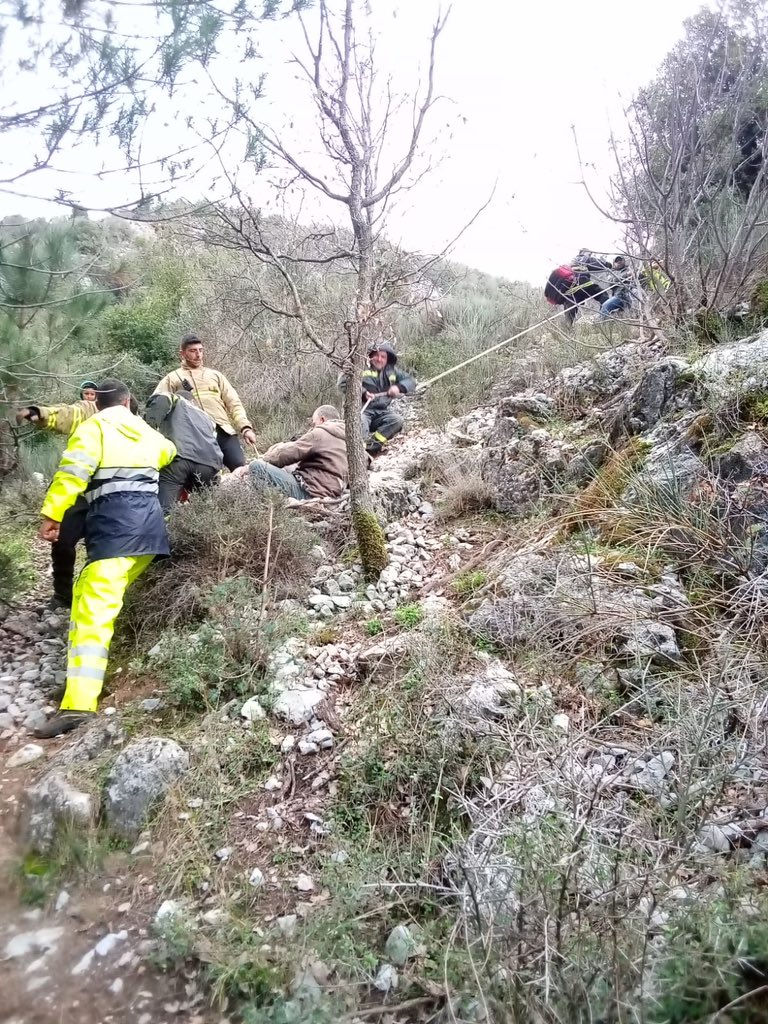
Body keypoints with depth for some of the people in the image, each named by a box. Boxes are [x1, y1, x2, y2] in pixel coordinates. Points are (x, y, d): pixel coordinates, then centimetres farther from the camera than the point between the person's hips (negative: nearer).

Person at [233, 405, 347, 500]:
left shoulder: (320, 433, -6)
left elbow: (286, 453, -8)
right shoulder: (343, 437, 21)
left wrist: (250, 467, 2)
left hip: (307, 493, -10)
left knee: (257, 466, -15)